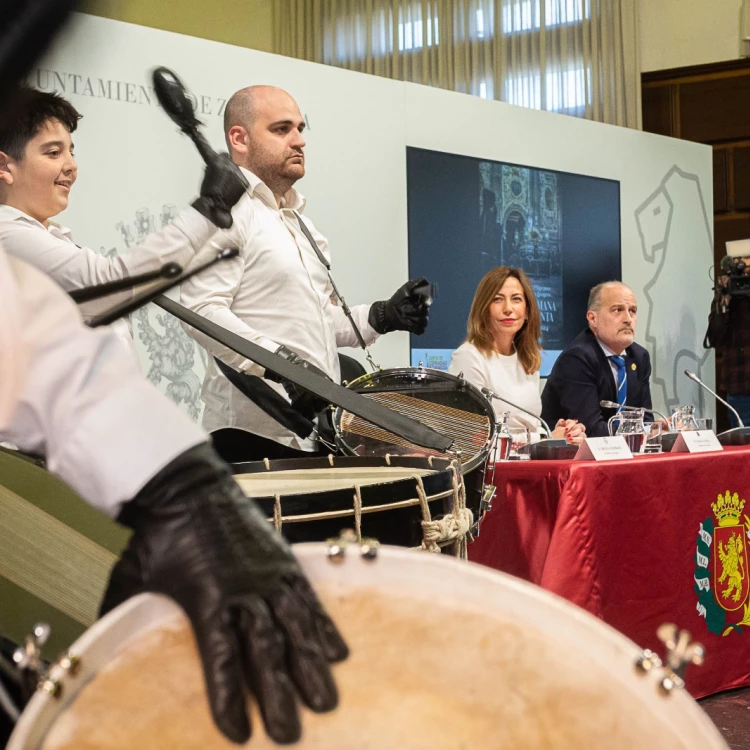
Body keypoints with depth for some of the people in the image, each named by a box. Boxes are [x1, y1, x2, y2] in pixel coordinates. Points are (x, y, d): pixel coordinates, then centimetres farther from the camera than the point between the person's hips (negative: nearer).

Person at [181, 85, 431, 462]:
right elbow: (204, 311, -19)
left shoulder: (301, 223, 23)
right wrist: (282, 362, -29)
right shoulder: (228, 212, -6)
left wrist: (382, 316, 9)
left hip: (315, 431, 8)